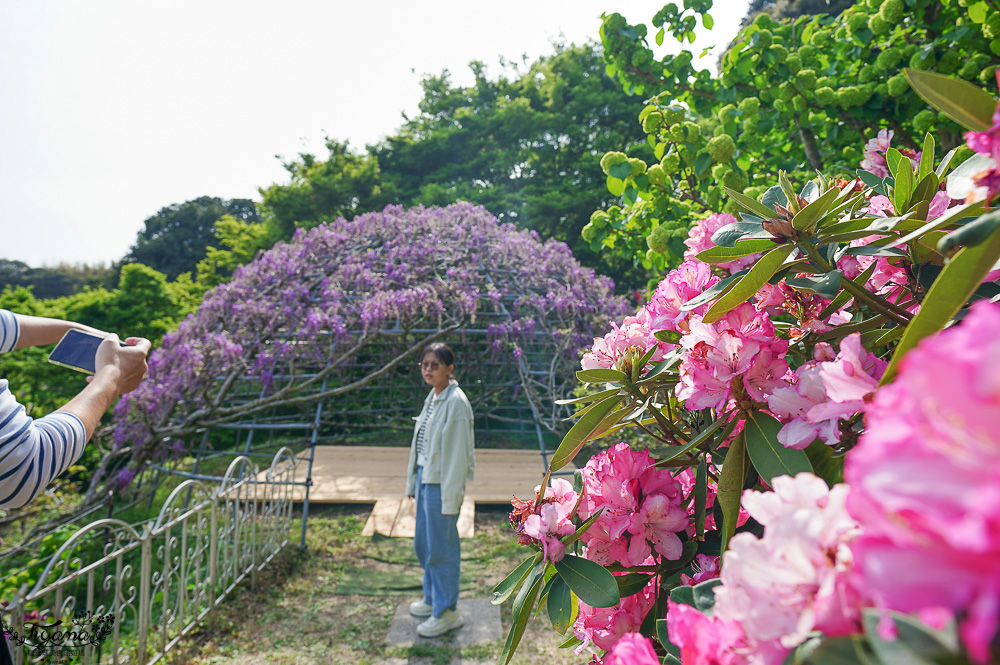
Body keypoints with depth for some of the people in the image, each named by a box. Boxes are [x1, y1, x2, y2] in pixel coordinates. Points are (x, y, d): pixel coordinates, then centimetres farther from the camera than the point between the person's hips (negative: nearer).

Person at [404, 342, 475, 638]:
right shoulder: (432, 398, 8)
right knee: (423, 543, 20)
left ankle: (447, 612, 24)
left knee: (441, 548, 5)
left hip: (442, 484, -9)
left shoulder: (456, 402, -18)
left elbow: (457, 454, -19)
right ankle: (432, 599, 40)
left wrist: (450, 500, -18)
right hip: (426, 479, 9)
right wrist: (413, 483, 16)